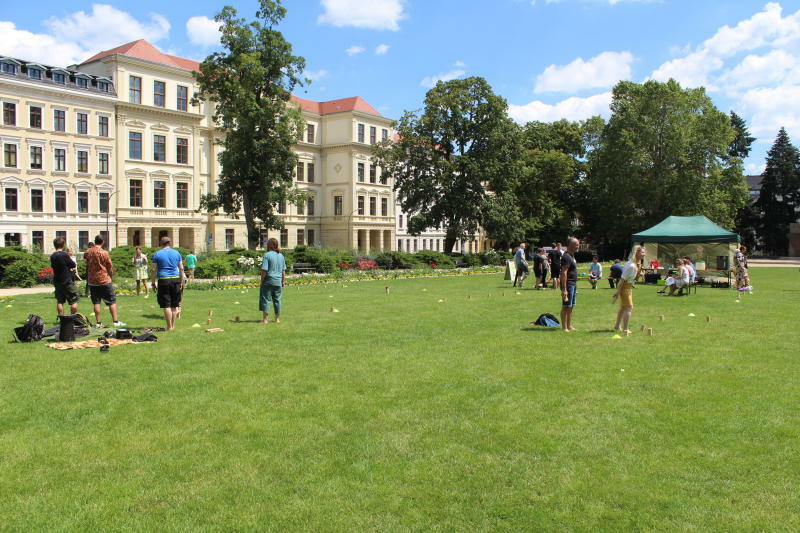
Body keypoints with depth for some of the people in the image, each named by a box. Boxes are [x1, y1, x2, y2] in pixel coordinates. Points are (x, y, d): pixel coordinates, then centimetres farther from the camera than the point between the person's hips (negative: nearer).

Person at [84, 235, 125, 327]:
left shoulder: (87, 252, 2)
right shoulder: (104, 253, -11)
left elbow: (86, 265, 12)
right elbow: (110, 267, -3)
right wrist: (111, 274, 15)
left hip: (92, 281, 4)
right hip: (104, 280, -4)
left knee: (96, 302, 8)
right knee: (112, 301, 3)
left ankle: (98, 322, 8)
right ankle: (116, 321, 1)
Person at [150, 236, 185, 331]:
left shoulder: (157, 254, 2)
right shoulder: (176, 253, 7)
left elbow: (153, 270, 0)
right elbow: (181, 269, 7)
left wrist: (153, 283, 5)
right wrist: (181, 282, 11)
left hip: (163, 280, -2)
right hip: (175, 279, 2)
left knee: (166, 305, -1)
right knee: (174, 305, 12)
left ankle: (169, 326, -1)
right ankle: (173, 325, 17)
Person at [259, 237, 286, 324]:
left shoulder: (267, 255, -11)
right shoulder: (281, 256, 8)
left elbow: (264, 270, -14)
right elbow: (283, 270, 12)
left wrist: (261, 281, -5)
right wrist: (283, 281, 20)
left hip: (268, 281, -5)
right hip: (278, 282, 6)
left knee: (266, 299, 2)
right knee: (277, 300, 13)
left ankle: (265, 319, 3)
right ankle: (277, 319, 19)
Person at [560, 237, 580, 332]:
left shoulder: (572, 255, 16)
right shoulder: (566, 257, -17)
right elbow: (564, 273, -22)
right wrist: (564, 289, -26)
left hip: (573, 284, 10)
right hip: (568, 284, -10)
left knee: (571, 306, 14)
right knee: (566, 306, -5)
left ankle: (569, 326, 21)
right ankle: (564, 327, 0)